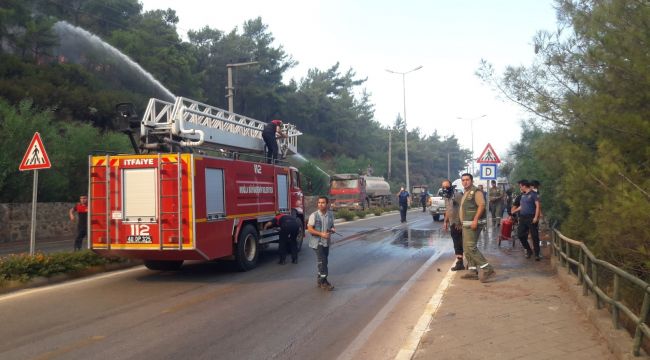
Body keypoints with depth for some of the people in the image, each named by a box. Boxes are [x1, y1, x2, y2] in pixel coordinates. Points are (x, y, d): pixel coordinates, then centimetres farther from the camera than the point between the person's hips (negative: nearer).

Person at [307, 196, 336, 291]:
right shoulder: (314, 215, -12)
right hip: (317, 242, -6)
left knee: (323, 262, 13)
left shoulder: (330, 215, 4)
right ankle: (323, 282, -3)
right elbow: (310, 229, -13)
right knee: (322, 261, -11)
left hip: (326, 242, 6)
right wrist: (321, 234, -23)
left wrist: (333, 229, -7)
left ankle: (319, 280, 27)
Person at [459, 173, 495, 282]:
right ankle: (474, 271, 15)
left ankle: (487, 269, -13)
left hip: (473, 224, -10)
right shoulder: (466, 193, 19)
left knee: (471, 247, -16)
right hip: (466, 224, 10)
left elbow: (482, 205, -21)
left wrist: (475, 220, -27)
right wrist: (463, 222, 22)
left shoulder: (476, 191, -10)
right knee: (466, 248, 10)